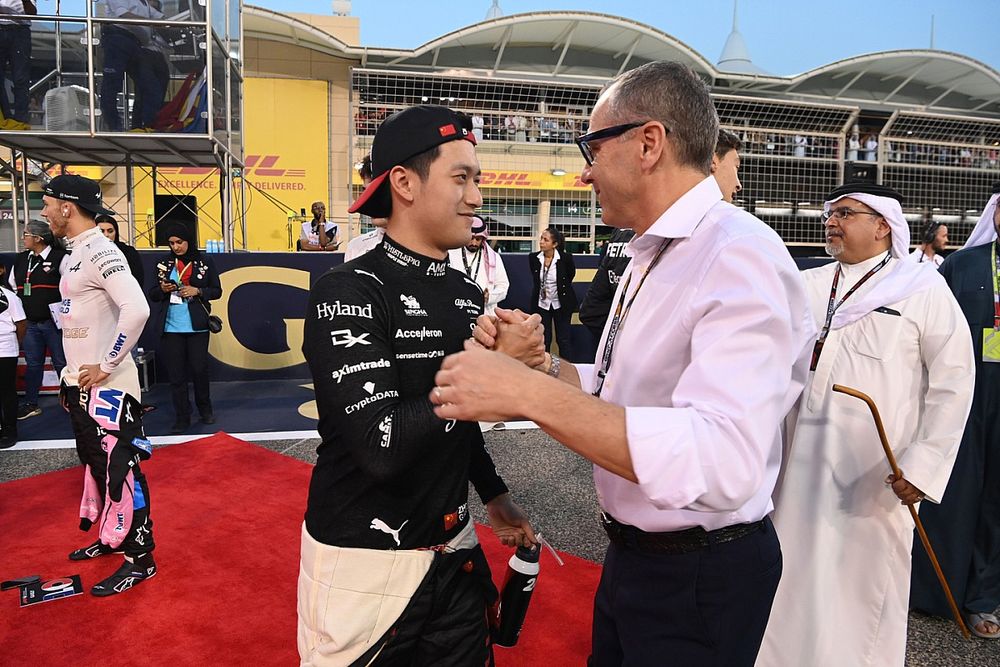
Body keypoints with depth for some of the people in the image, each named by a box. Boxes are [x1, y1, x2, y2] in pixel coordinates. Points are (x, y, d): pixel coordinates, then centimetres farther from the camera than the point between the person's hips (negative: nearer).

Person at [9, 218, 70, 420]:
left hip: (54, 322, -6)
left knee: (62, 363, 3)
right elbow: (12, 288, 21)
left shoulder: (61, 258, -10)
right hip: (31, 324, 6)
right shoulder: (20, 260, 11)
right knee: (32, 364, 14)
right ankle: (31, 404, 25)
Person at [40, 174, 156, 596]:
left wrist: (107, 366, -23)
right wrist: (72, 376, 17)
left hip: (107, 386, -10)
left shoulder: (100, 252, -18)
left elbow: (137, 309, -31)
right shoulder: (77, 252, 14)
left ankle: (140, 558, 8)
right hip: (81, 384, 11)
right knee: (95, 462, 20)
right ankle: (111, 537, 37)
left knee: (119, 469, -4)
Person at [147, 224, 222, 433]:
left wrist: (197, 291, -13)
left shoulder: (204, 261, 2)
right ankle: (182, 418, 10)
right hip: (170, 327, 2)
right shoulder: (163, 263, 7)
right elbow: (153, 295, 10)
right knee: (176, 374, 2)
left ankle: (205, 410, 26)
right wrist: (162, 289, -11)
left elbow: (217, 291, 4)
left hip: (197, 326, -1)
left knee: (199, 369, 4)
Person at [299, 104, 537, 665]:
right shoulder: (348, 293, -19)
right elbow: (380, 446, -28)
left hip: (454, 552, 6)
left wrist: (494, 494, 15)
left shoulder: (467, 294, 4)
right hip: (366, 563, -6)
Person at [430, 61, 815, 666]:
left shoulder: (741, 257, -24)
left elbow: (722, 462, -37)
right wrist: (539, 362, -5)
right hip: (633, 554, 8)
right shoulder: (653, 257, 8)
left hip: (702, 576, -8)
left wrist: (530, 394, -37)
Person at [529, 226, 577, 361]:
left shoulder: (566, 258, -15)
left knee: (564, 340, 5)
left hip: (561, 304, -2)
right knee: (543, 340, 9)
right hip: (541, 304, 3)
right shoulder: (533, 258, -6)